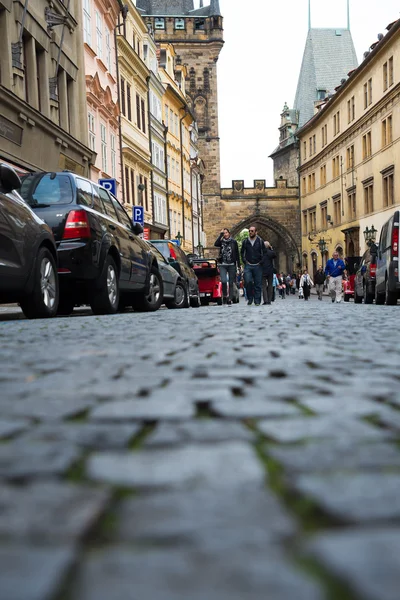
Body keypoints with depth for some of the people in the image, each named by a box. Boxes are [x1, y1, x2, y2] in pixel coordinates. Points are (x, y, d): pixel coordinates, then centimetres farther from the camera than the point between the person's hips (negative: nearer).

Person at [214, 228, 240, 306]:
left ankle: (230, 299, 7)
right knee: (223, 280, -18)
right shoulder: (221, 241, 8)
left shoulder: (234, 242, 6)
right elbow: (216, 244, -14)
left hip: (231, 265, 0)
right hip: (222, 265, 0)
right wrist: (221, 234, -9)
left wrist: (238, 265, 2)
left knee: (231, 283, 1)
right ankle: (224, 295, 2)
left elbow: (237, 254, 7)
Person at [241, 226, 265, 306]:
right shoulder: (245, 241, 6)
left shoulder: (260, 241, 2)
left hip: (257, 266, 0)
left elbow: (264, 252, 8)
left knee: (258, 284, 1)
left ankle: (257, 301, 8)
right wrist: (244, 261, 7)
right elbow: (242, 252, 17)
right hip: (248, 266, 1)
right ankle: (250, 298, 5)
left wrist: (261, 262, 1)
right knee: (248, 282, -13)